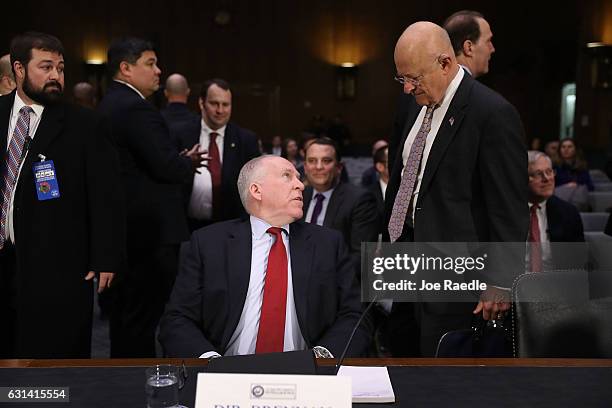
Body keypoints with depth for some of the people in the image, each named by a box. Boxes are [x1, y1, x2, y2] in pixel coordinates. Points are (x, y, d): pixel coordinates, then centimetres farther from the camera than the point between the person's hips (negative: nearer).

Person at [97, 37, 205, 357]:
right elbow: (167, 167, -22)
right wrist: (189, 162, -2)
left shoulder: (108, 105, 15)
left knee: (124, 313, 18)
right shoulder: (136, 108, -16)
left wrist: (180, 161, 9)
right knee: (144, 316, -3)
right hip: (150, 231, -10)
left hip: (124, 228, 10)